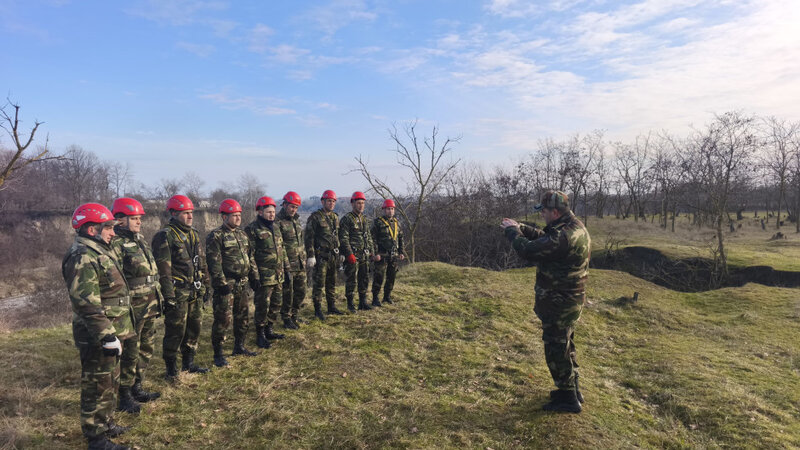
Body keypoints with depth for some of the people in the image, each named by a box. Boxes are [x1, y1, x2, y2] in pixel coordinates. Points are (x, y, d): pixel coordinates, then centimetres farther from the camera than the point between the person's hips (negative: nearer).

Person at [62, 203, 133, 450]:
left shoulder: (99, 252, 13)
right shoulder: (82, 258, -20)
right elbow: (87, 304, -27)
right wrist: (107, 336, -27)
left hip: (111, 331, 10)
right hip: (97, 337, -10)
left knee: (111, 382, 22)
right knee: (97, 386, 2)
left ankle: (106, 423, 38)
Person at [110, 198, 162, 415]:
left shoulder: (140, 240, 14)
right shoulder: (115, 244, -14)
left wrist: (158, 298, 21)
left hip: (149, 306, 9)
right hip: (132, 307, -9)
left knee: (145, 350, 17)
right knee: (129, 353, 2)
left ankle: (136, 388, 32)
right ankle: (124, 395, 16)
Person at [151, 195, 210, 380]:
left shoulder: (194, 234, 13)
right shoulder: (165, 236, -11)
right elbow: (163, 268, -15)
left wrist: (205, 286, 17)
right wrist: (168, 295, -18)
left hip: (195, 291, 8)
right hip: (177, 292, -7)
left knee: (194, 328, 14)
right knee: (175, 331, -1)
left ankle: (189, 363, 28)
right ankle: (171, 368, 14)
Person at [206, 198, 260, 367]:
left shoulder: (242, 234, 14)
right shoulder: (215, 237, -11)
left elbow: (250, 257, 19)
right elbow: (214, 263, -17)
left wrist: (255, 277, 13)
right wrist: (222, 283, -21)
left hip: (242, 285, 8)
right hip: (226, 285, -8)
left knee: (243, 317, 16)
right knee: (223, 320, -4)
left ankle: (239, 347, 31)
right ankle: (218, 354, 8)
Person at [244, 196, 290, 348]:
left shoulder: (275, 227, 14)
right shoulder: (252, 229, -10)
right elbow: (249, 253, -13)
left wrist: (286, 267, 19)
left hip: (278, 275, 7)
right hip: (264, 276, -7)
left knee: (276, 304, 14)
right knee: (263, 305, -1)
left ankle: (269, 330, 29)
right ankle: (260, 335, 13)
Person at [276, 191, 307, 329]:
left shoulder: (296, 219, 13)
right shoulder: (277, 222, -12)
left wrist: (304, 258, 20)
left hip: (300, 264, 7)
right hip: (287, 264, -7)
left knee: (301, 291, 13)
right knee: (288, 293, 3)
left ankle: (294, 316, 29)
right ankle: (287, 319, 18)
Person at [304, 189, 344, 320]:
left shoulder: (335, 217, 14)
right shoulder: (315, 217, -9)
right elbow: (309, 237, -12)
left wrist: (339, 253, 19)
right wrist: (311, 256, -17)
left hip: (333, 255, 7)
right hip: (321, 256, -7)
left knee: (332, 282, 14)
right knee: (319, 283, -3)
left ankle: (332, 307, 25)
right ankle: (318, 310, 6)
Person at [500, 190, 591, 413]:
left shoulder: (563, 237, -29)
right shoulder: (575, 227, 4)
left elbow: (528, 250, -27)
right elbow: (544, 237, 18)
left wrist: (512, 231, -10)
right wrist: (521, 228, 10)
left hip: (559, 303, -10)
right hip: (571, 300, 10)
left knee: (556, 350, 5)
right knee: (566, 346, 24)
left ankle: (567, 399, 19)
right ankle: (573, 390, 39)